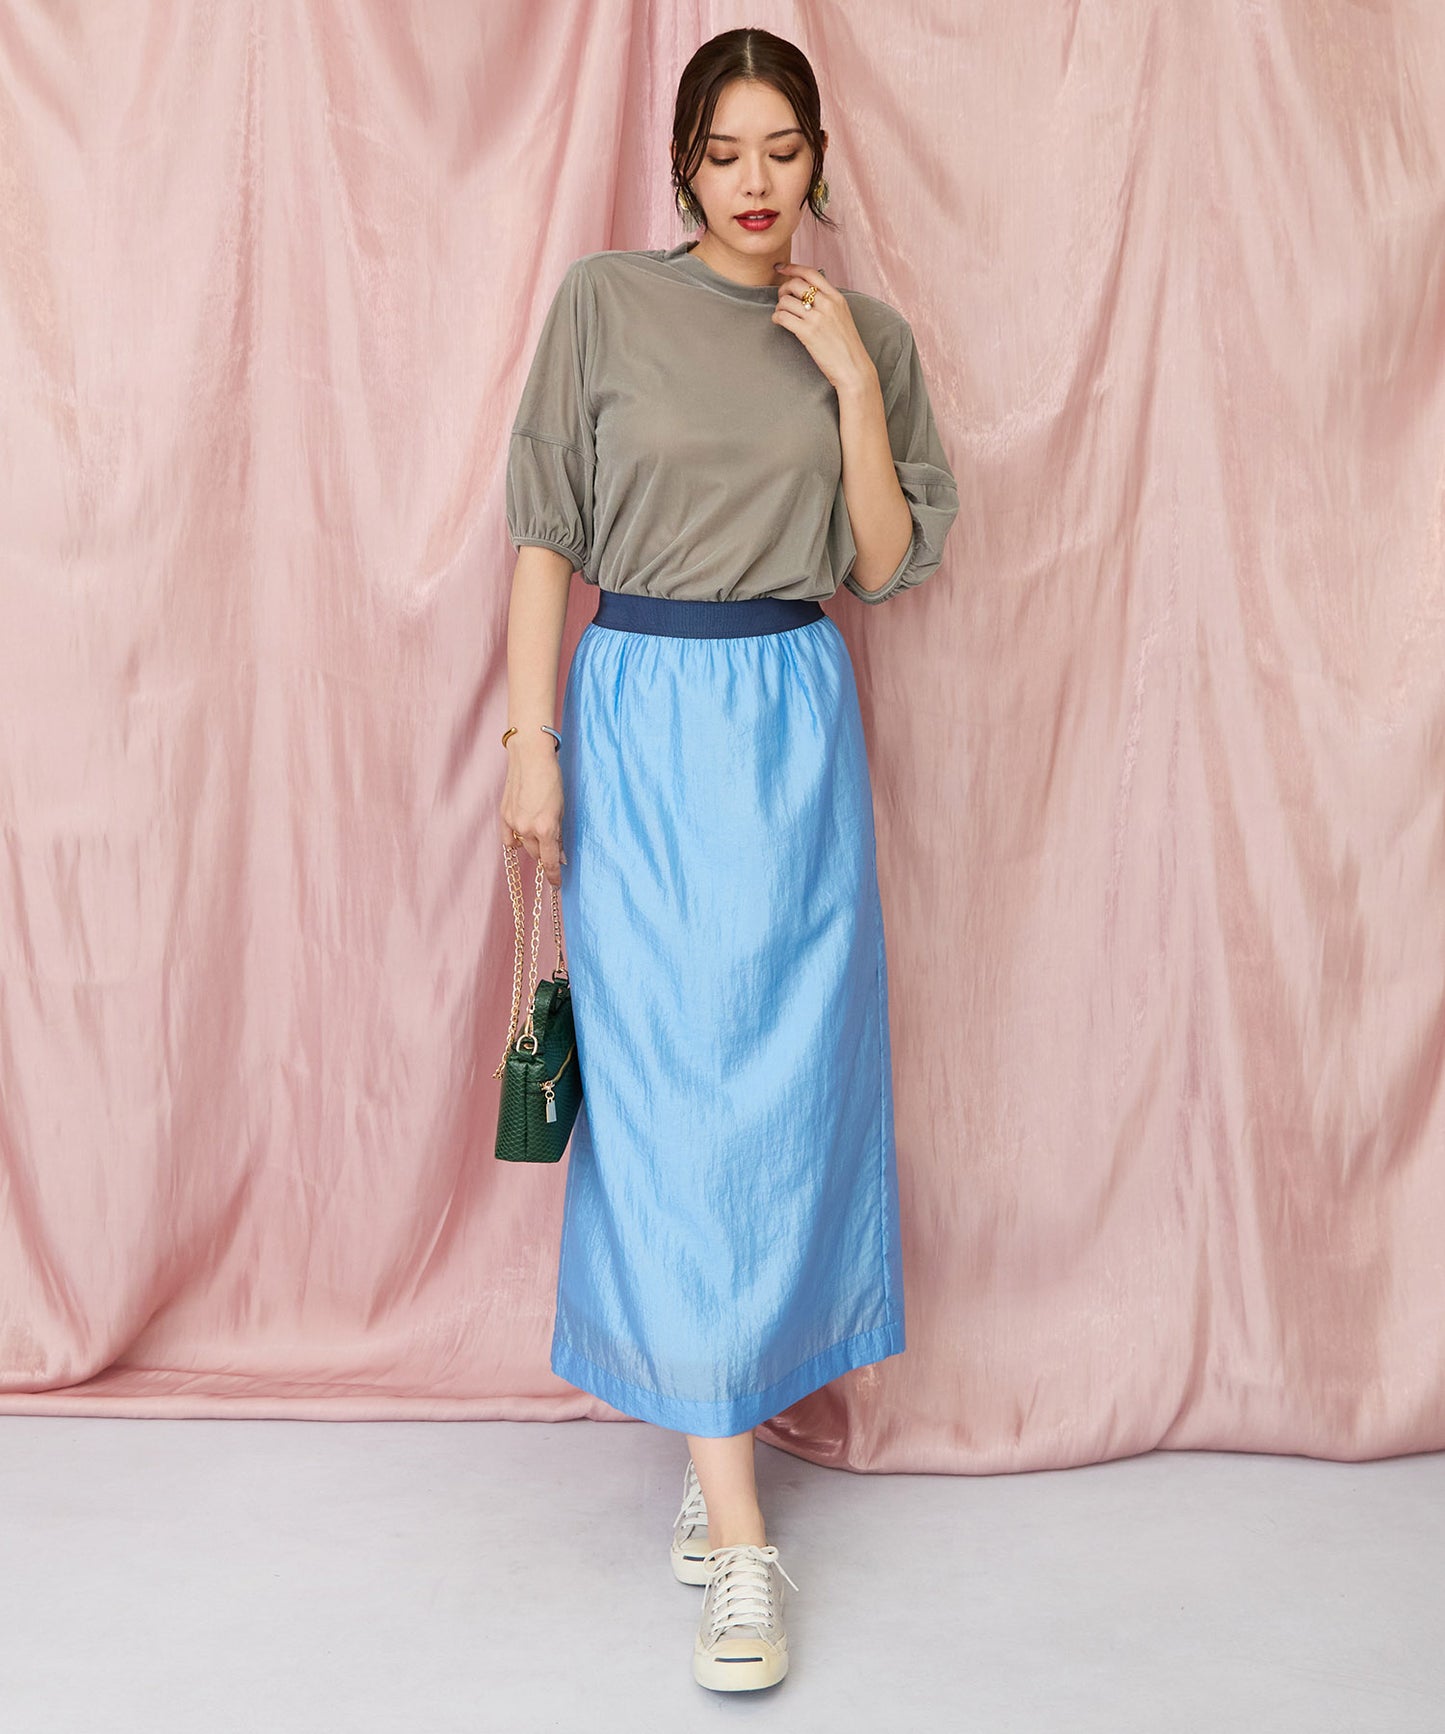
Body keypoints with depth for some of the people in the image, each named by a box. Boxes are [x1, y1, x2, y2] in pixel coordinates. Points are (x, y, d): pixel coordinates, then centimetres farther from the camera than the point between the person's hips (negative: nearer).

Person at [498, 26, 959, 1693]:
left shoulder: (867, 333, 8)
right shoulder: (605, 303, 2)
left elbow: (886, 565, 4)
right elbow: (546, 532, 0)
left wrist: (855, 385, -6)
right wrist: (533, 738, -6)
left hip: (797, 723, 3)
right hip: (640, 715, -2)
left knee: (789, 1079, 4)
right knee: (670, 1090, -6)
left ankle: (728, 1415, 25)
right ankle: (739, 1537, 0)